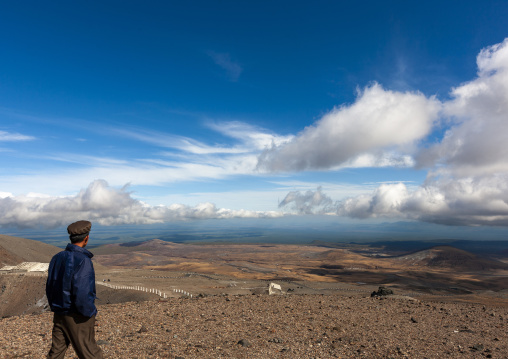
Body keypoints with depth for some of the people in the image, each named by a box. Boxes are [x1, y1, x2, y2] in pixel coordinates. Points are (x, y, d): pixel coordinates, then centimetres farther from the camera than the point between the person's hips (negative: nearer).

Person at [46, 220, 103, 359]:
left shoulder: (57, 257, 1)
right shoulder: (83, 261, -25)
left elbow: (49, 288, 9)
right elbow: (82, 294, -28)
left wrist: (55, 307, 19)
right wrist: (91, 312, -12)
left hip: (59, 315, 7)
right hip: (78, 318, -7)